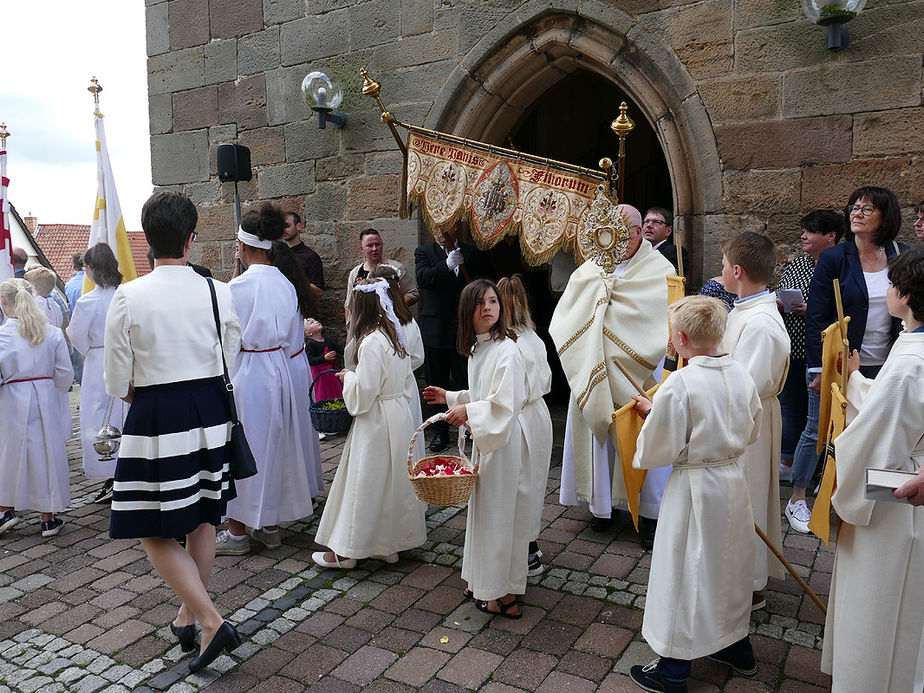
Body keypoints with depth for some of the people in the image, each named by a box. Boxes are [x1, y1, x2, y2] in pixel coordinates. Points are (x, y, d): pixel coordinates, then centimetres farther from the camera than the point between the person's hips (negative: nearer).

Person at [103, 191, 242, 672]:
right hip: (210, 411, 4)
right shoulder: (219, 292, -5)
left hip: (154, 418, -4)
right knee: (202, 519, 18)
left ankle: (211, 622, 2)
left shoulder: (128, 297, -13)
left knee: (156, 532, 8)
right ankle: (188, 616, 36)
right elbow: (228, 362, 3)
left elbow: (116, 383, -7)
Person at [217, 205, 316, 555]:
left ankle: (238, 532, 16)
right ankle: (270, 526, 26)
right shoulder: (285, 285, 3)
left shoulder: (239, 286, -16)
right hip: (280, 372, 7)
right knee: (274, 446, 14)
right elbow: (294, 338, 9)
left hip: (246, 373, -6)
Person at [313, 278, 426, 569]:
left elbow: (363, 393, -22)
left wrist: (348, 377, -3)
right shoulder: (395, 336, 6)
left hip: (376, 422, -9)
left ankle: (345, 552, 14)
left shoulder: (371, 343, -20)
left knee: (363, 482, 1)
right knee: (393, 480, 15)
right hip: (399, 415, 9)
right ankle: (390, 545, 26)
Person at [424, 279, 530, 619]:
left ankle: (506, 594, 16)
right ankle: (487, 582, 33)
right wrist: (450, 398, 15)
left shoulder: (506, 350, -19)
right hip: (484, 439, 9)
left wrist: (468, 412, -18)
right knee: (484, 510, 17)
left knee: (501, 511, 2)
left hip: (504, 440, -9)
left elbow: (506, 403, -24)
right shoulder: (476, 349, 8)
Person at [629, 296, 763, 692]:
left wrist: (651, 413, -3)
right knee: (729, 564, 23)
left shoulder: (678, 385, -23)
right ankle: (738, 647, 42)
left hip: (694, 485, -7)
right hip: (734, 480, 7)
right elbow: (751, 433, 12)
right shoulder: (742, 376, -2)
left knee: (685, 572, 6)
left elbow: (659, 451, -17)